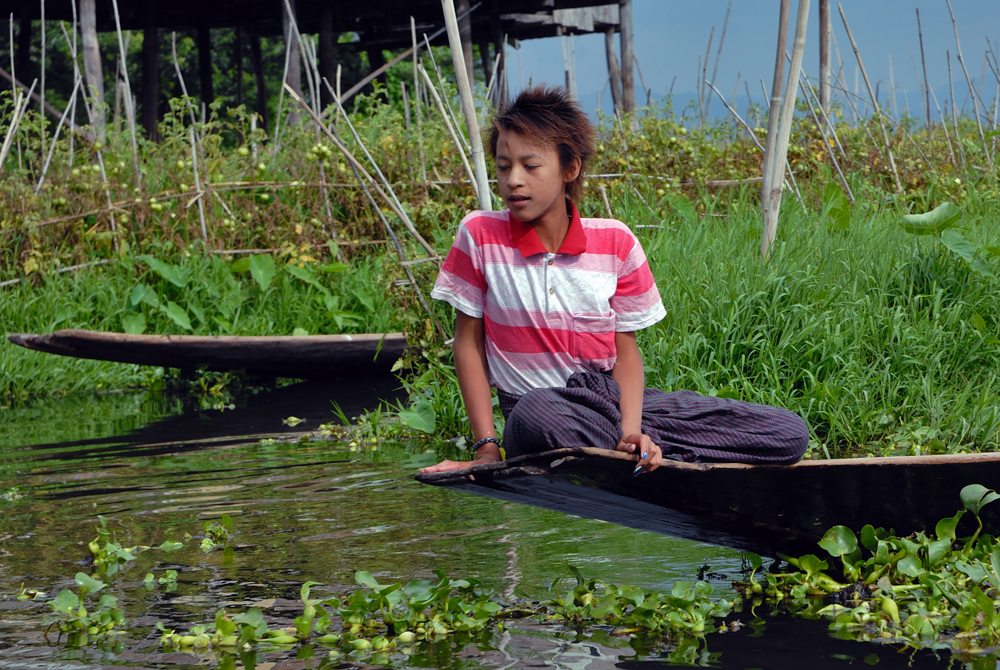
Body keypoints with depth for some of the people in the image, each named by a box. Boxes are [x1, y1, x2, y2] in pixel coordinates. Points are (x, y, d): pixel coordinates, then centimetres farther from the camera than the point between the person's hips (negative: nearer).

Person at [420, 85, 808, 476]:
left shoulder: (614, 242, 1)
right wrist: (486, 448, -6)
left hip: (615, 399, 3)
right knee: (536, 415, -45)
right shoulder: (480, 235, -4)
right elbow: (468, 341, 2)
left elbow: (625, 351, 3)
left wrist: (631, 431, -16)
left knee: (789, 435, -11)